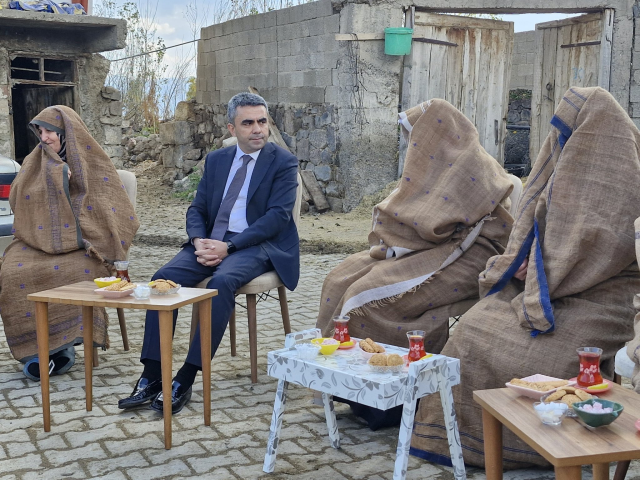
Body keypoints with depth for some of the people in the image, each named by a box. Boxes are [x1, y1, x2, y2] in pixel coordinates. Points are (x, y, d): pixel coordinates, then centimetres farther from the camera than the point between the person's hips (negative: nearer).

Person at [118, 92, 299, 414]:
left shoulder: (283, 162, 0)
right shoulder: (216, 160, 16)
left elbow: (278, 216, -11)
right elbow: (197, 209, 14)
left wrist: (228, 246, -19)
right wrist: (199, 241, -10)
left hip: (256, 245, -5)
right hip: (211, 243, 5)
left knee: (222, 281, -35)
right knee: (165, 277, -21)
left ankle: (185, 380, -29)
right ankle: (151, 379, -19)